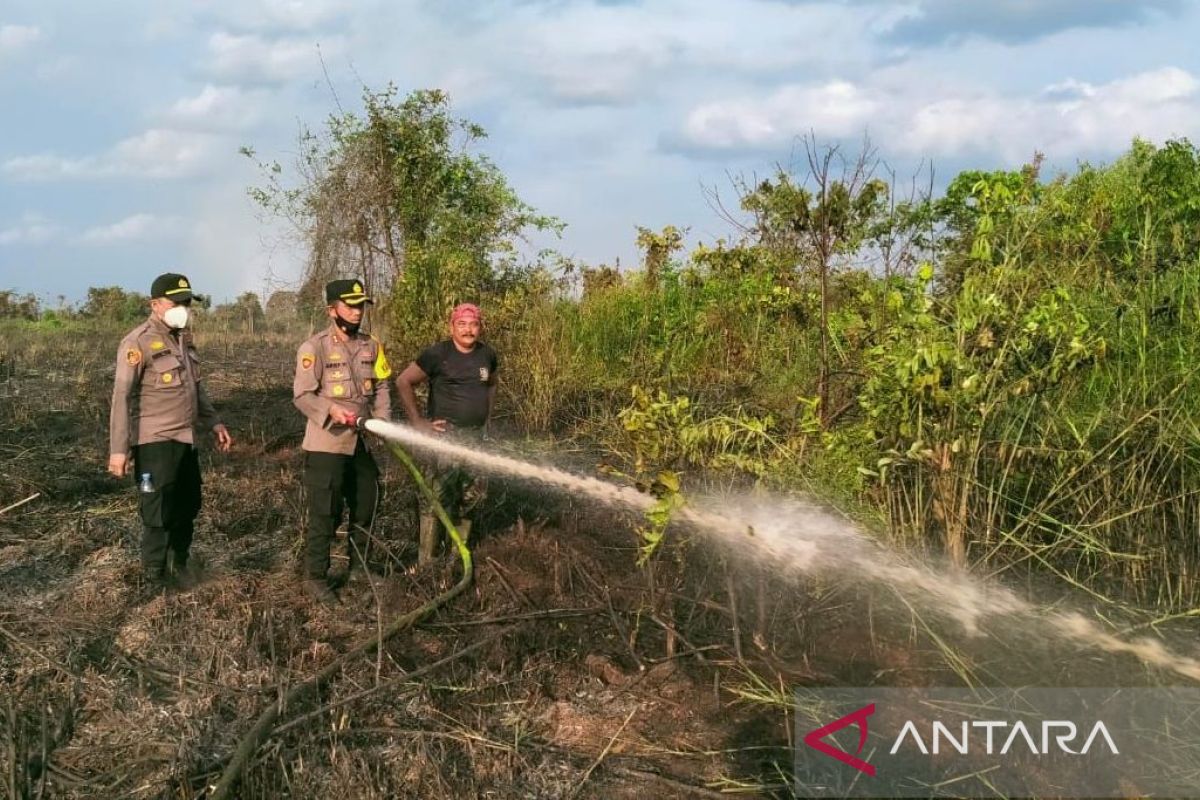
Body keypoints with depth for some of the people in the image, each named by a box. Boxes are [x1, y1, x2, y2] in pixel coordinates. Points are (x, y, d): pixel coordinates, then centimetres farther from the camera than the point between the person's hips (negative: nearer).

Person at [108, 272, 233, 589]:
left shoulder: (184, 338, 11)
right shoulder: (138, 342, -14)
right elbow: (122, 397, -17)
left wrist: (213, 423, 15)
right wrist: (118, 449, -20)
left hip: (185, 441, 8)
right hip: (154, 444, -8)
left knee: (188, 506, 19)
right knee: (158, 514, 0)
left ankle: (180, 563, 38)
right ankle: (156, 579, 15)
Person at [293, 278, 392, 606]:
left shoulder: (371, 346, 7)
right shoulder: (314, 348, -10)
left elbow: (381, 387, 8)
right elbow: (302, 395, -13)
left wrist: (382, 420, -8)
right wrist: (331, 411, -28)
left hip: (363, 443, 6)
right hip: (327, 444, -6)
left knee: (365, 507, 16)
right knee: (324, 514, -2)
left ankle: (357, 569, 32)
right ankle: (316, 578, 9)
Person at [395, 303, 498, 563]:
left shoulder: (487, 356, 7)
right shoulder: (437, 354, -9)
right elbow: (404, 382, -6)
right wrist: (417, 422, -9)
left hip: (476, 436, 6)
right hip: (445, 433, -6)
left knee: (470, 497, 12)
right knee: (437, 497, -9)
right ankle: (425, 561, -5)